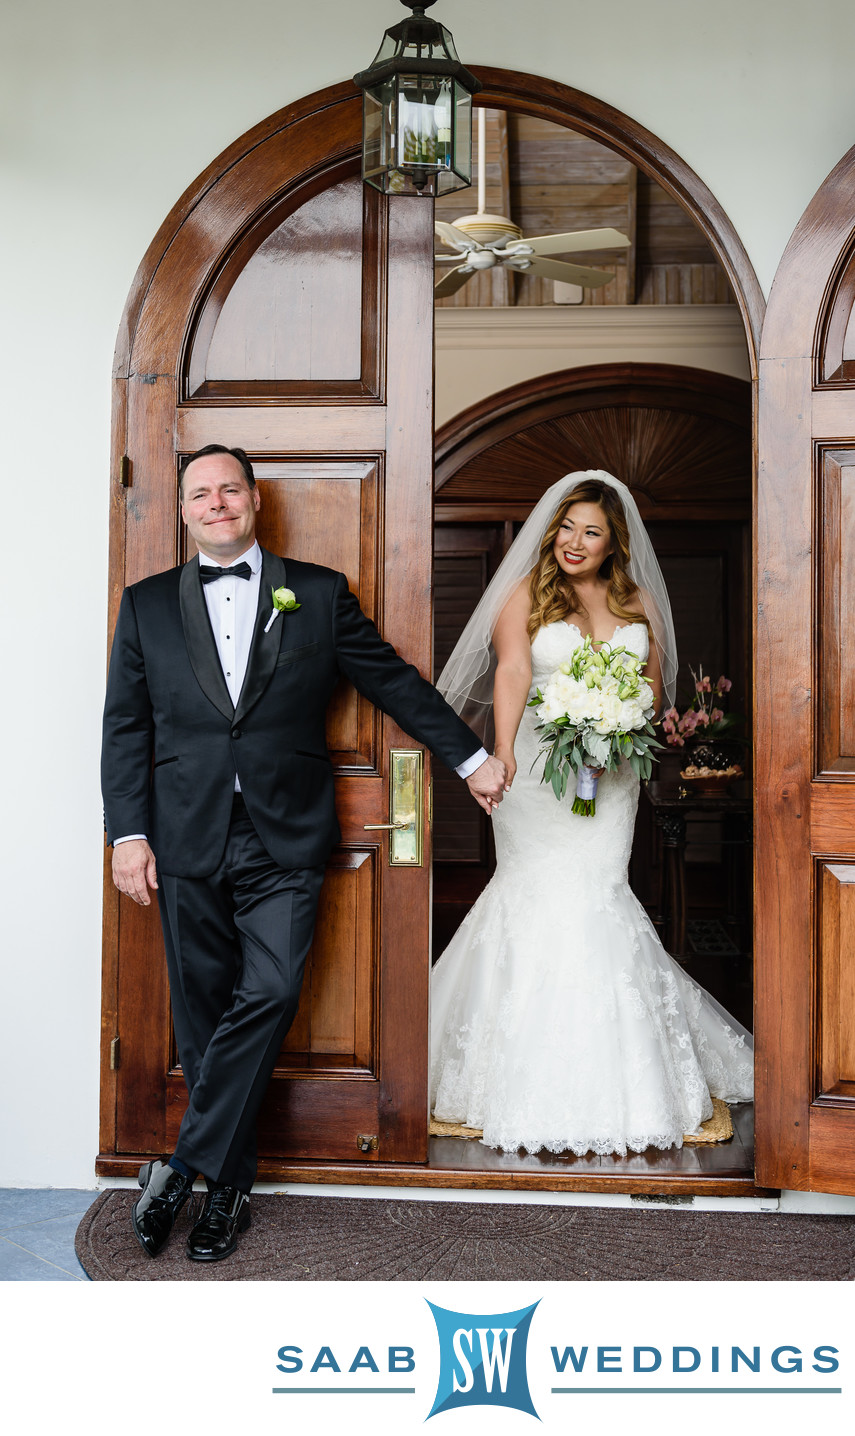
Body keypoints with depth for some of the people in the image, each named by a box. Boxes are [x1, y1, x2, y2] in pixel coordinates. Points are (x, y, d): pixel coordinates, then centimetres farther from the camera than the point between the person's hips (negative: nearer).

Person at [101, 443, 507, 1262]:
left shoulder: (318, 594, 9)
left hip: (285, 840, -1)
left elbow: (394, 682, 14)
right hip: (187, 845, 1)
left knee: (268, 996, -12)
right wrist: (128, 833, 0)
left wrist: (470, 757, 15)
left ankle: (188, 1167, 2)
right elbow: (125, 727, 8)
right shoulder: (146, 605, 11)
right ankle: (229, 1187, 19)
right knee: (203, 1016, 5)